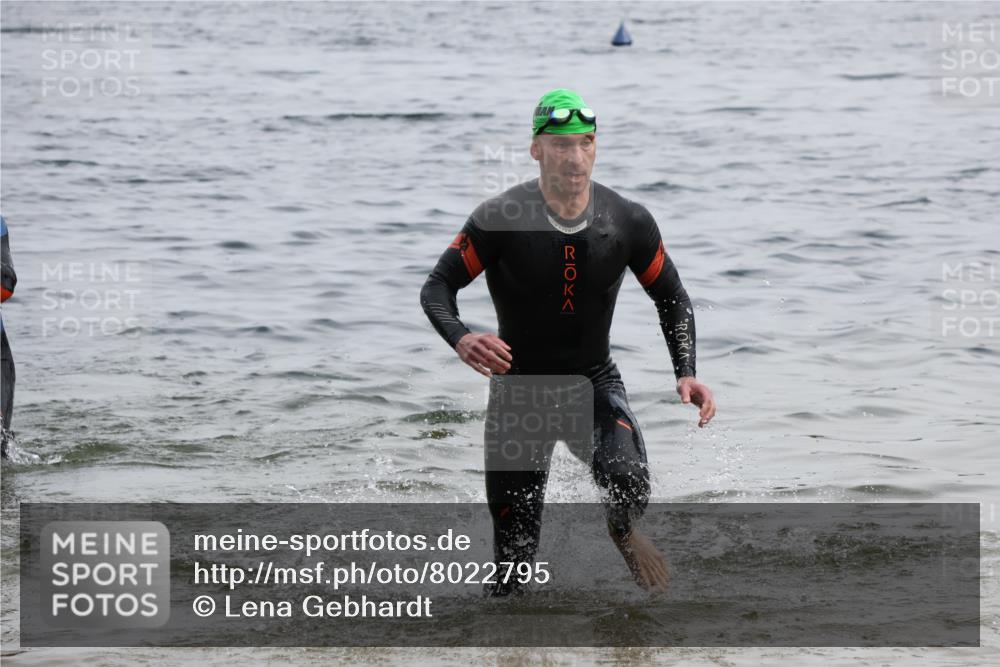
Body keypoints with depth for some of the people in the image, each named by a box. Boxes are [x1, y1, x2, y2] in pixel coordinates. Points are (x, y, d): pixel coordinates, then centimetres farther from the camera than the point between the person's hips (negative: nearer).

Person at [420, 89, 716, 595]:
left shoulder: (628, 222, -10)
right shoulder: (500, 220, -18)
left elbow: (671, 298, 4)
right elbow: (438, 287, -14)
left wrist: (686, 374, -10)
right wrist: (460, 339, -36)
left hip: (596, 381, 1)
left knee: (628, 484, -26)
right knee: (516, 551, -2)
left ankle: (624, 532, 12)